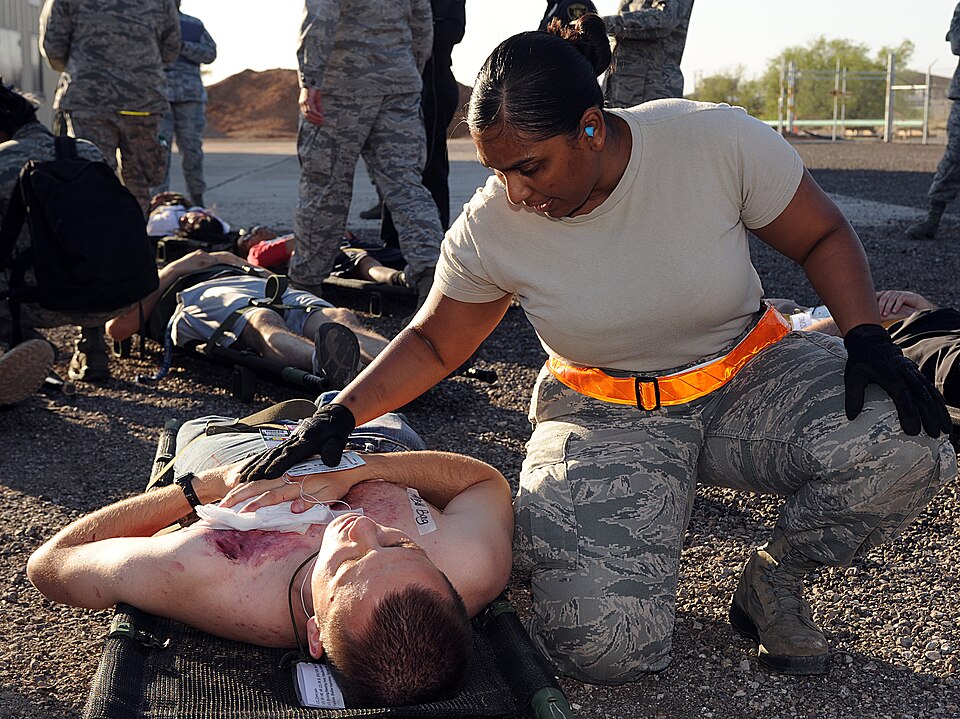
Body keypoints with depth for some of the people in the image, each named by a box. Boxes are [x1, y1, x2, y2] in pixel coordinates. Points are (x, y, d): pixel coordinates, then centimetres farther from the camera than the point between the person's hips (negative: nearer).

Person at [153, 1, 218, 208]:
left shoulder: (195, 25, 15)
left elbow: (210, 53, 5)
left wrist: (183, 46, -9)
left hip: (190, 95, 1)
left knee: (192, 148, 2)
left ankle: (197, 198, 12)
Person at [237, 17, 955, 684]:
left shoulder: (720, 140, -17)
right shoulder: (490, 227, -14)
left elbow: (823, 236, -4)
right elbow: (432, 345, 1)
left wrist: (867, 337, -19)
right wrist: (337, 418, -10)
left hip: (748, 375, 1)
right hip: (606, 417, -1)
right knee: (600, 644, -24)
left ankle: (773, 580, 0)